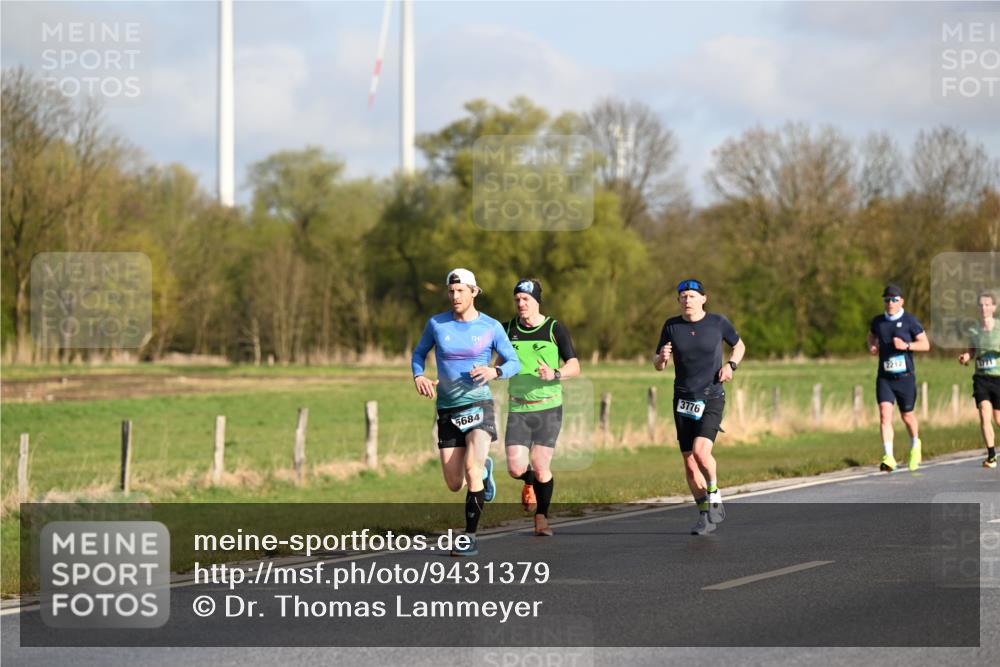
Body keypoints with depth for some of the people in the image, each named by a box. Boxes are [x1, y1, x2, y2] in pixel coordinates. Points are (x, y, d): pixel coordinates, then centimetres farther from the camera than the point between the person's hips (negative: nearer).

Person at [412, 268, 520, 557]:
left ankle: (470, 538, -15)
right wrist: (418, 376, -5)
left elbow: (514, 363, 2)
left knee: (472, 469, -25)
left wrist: (494, 371, -20)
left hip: (478, 404, -3)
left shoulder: (491, 327, -3)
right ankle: (484, 468, 41)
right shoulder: (436, 324, 1)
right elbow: (419, 352, 16)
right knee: (454, 484, 4)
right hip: (447, 410, 3)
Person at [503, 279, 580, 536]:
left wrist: (554, 374, -21)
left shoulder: (555, 329, -1)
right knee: (516, 469, -9)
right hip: (517, 409, 2)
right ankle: (529, 482, 28)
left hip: (548, 407, -2)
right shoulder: (508, 329, 6)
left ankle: (541, 518, 12)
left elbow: (574, 366, -3)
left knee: (541, 467, -8)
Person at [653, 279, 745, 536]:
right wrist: (662, 358, -16)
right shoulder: (671, 326, 2)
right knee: (689, 462, 3)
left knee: (700, 451, -23)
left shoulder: (718, 323, -3)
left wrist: (731, 364, -5)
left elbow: (739, 345, 15)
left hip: (712, 399, -3)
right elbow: (657, 365, 8)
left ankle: (714, 494, 3)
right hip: (683, 400, 3)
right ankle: (705, 516, 18)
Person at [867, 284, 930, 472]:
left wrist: (906, 345, -21)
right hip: (884, 377, 2)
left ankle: (915, 445, 42)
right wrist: (871, 347, 6)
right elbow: (871, 335, 28)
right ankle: (889, 457, -21)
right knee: (885, 415, -15)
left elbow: (926, 344, -5)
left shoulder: (909, 321, -5)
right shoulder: (878, 321, 6)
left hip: (905, 377, -2)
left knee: (907, 415, 12)